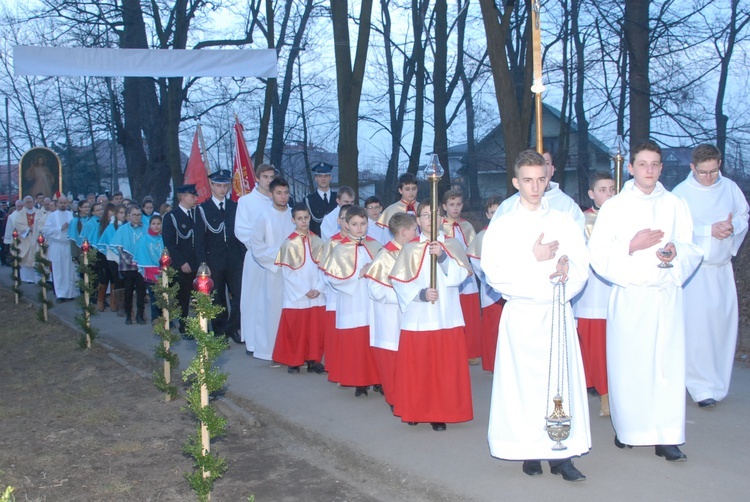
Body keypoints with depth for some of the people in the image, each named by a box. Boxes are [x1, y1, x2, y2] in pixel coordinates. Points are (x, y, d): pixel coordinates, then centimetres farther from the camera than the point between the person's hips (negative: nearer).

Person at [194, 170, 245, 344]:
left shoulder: (235, 207, 8)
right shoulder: (203, 209, 2)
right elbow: (199, 239, 0)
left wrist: (245, 257, 0)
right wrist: (202, 263, -8)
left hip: (235, 259, 1)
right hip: (214, 260, -1)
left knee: (239, 296, -5)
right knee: (217, 298, 6)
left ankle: (233, 328, 9)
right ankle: (220, 332, 15)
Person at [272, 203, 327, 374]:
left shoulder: (316, 241, 4)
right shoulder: (289, 243, -6)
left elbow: (323, 268, 4)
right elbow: (287, 272, -7)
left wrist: (318, 288, -8)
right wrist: (305, 291, -11)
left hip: (317, 295, 3)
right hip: (296, 296, -3)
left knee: (316, 329, 5)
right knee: (295, 330, 3)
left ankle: (313, 360, 17)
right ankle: (293, 361, 17)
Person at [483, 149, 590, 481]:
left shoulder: (564, 222, 11)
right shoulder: (502, 225, 3)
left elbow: (582, 265, 5)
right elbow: (494, 273, -7)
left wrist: (567, 268, -17)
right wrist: (533, 258, -12)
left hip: (558, 313, 2)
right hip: (521, 315, -2)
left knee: (562, 379, -1)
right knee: (525, 381, -1)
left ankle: (561, 453, 6)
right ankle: (530, 452, 11)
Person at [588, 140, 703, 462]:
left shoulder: (676, 205, 11)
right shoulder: (614, 207, 4)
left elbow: (693, 250, 10)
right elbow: (597, 254, -2)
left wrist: (676, 252, -11)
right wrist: (632, 245, -15)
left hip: (667, 295, 2)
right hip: (628, 297, -2)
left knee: (668, 363, -4)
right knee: (627, 364, 0)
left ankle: (666, 437, 2)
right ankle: (627, 428, 17)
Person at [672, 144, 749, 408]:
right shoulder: (681, 193, -8)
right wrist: (711, 229, -21)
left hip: (722, 268, 5)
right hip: (692, 268, -5)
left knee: (722, 322, 8)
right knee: (696, 325, -9)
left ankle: (717, 383, 23)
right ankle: (701, 386, -1)